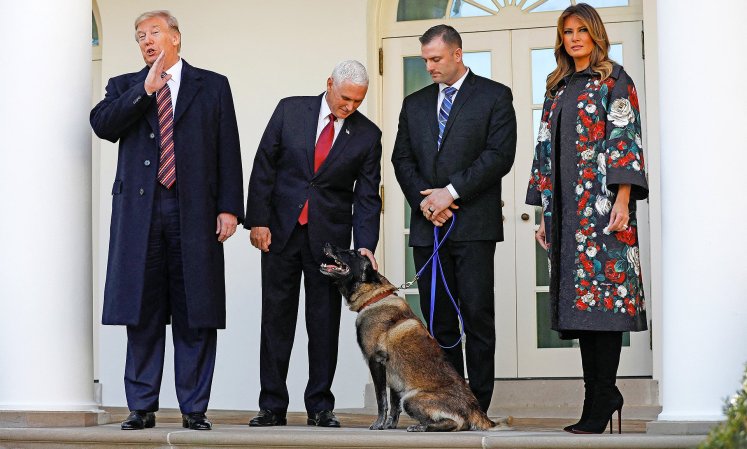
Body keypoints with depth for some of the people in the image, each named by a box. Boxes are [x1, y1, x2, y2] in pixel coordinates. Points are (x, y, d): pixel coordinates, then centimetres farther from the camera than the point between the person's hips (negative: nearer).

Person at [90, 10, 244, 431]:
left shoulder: (212, 87, 12)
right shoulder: (125, 87, 17)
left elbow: (228, 151, 6)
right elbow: (102, 124, -3)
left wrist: (229, 207, -4)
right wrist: (145, 89, -7)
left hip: (194, 211, -1)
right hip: (139, 211, 1)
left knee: (196, 315, -1)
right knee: (143, 314, 2)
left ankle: (195, 408, 4)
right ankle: (142, 408, 9)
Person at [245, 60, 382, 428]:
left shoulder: (367, 135, 0)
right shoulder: (290, 111, -1)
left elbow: (367, 195, -1)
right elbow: (264, 166, 1)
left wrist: (365, 245, -13)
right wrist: (258, 220, -6)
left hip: (329, 235, 0)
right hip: (281, 230, 0)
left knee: (325, 322, 3)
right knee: (276, 318, 3)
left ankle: (320, 407, 11)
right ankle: (272, 407, 8)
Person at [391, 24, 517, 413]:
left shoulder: (494, 96, 4)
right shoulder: (415, 103, 19)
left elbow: (500, 155, -6)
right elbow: (402, 158, 14)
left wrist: (452, 191, -12)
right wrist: (424, 199, -4)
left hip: (473, 224, -5)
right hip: (427, 224, 5)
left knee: (477, 315, -7)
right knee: (438, 319, 3)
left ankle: (478, 407, -4)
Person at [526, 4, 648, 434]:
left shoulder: (614, 79, 3)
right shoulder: (558, 88, 20)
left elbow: (625, 139, -6)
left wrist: (622, 199, -16)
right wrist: (545, 212, 13)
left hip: (602, 201, -6)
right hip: (566, 205, 6)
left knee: (602, 293, -10)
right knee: (579, 297, 3)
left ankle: (600, 401, -11)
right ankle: (602, 394, 7)